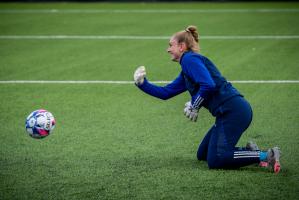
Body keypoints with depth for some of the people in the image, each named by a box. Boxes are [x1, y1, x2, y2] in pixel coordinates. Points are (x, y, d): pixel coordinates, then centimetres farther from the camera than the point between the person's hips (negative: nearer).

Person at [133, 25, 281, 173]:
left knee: (215, 161, -15)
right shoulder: (185, 74, 23)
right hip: (231, 112, 10)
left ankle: (265, 156, -16)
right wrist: (142, 84, 22)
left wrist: (193, 106, -7)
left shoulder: (190, 59, -6)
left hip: (233, 111, -10)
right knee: (202, 155, 18)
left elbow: (208, 85, -19)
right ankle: (250, 151, 10)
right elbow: (166, 92, 28)